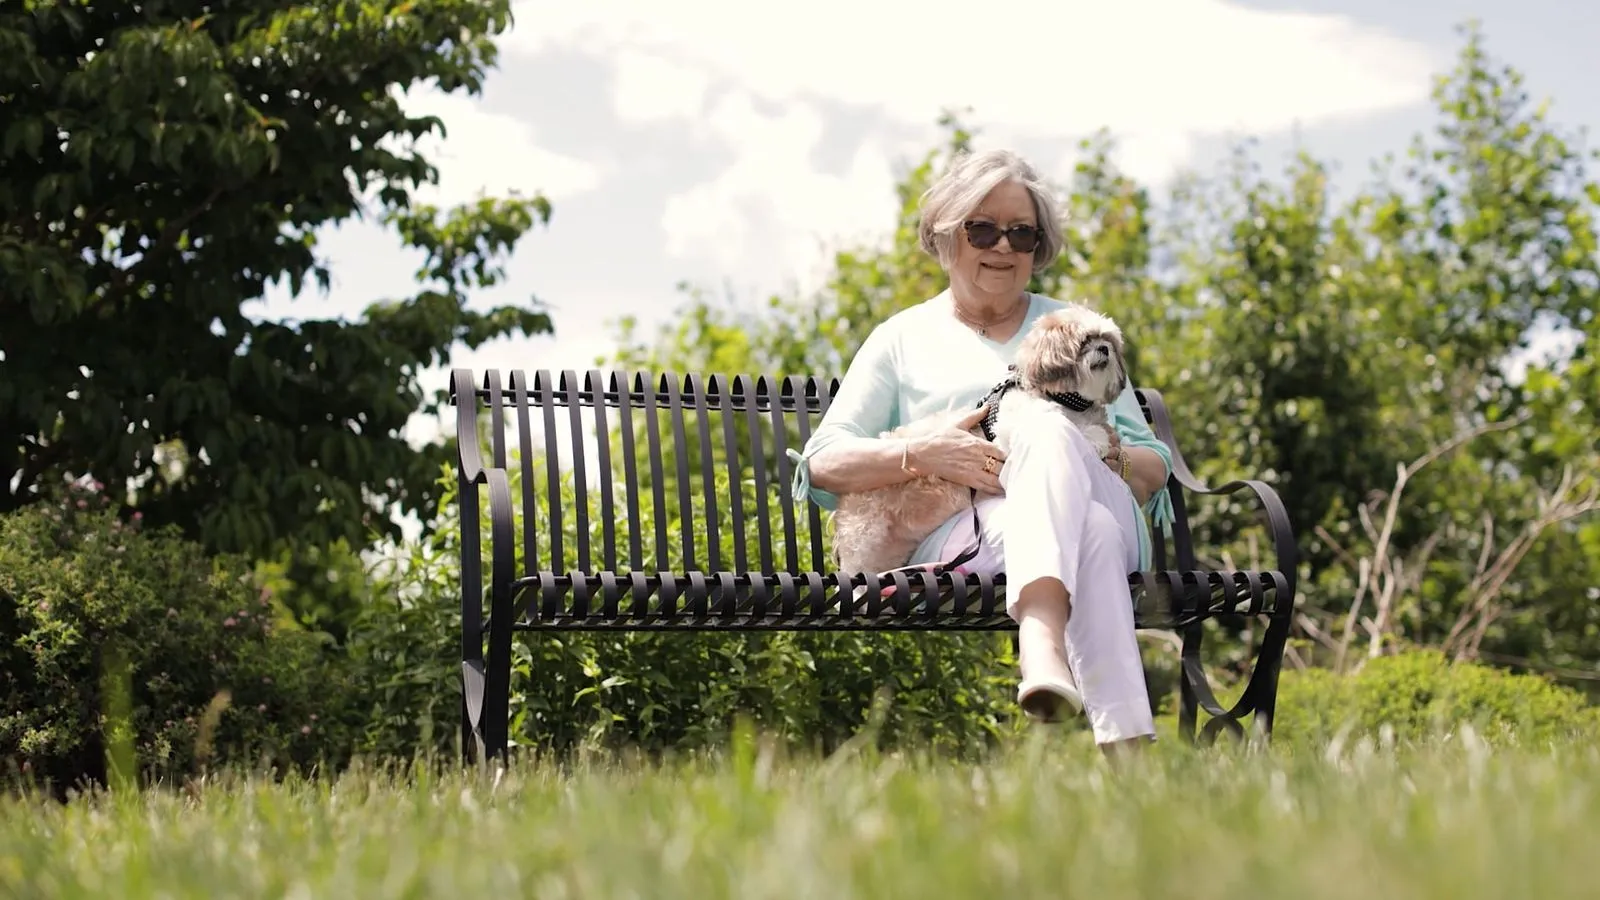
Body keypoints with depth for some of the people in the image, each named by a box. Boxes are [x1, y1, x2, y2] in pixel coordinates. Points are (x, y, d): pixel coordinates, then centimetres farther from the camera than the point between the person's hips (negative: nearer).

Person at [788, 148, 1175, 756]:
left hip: (1105, 513, 2)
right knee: (1090, 534, -38)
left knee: (1051, 431, -37)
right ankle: (1125, 739, -58)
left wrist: (1114, 458, -3)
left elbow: (1156, 465, 23)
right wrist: (924, 455, -10)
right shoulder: (905, 338, 23)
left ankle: (1041, 645, -62)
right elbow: (822, 465, 9)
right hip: (957, 530, -1)